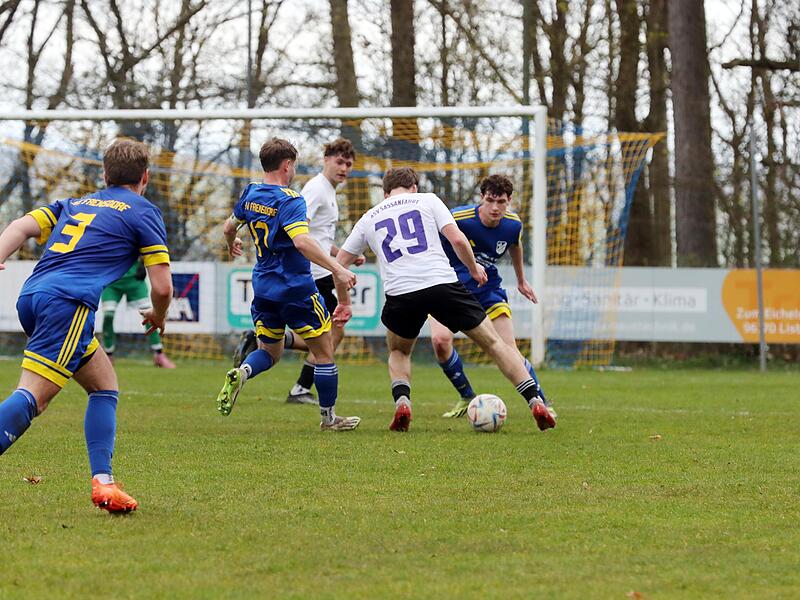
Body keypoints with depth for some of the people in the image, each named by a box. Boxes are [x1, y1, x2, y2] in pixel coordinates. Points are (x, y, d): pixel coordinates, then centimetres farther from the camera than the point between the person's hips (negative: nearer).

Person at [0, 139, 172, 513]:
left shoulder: (74, 204, 29)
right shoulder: (143, 213, 13)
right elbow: (162, 287, 7)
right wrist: (157, 317, 26)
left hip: (31, 296, 7)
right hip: (68, 302, -7)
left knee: (104, 384, 18)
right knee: (31, 397, -18)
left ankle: (102, 482, 7)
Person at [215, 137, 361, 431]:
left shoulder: (250, 194, 5)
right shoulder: (289, 200, -17)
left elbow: (229, 227, 21)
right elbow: (302, 241, -32)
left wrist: (232, 244, 44)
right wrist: (337, 268, -35)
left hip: (263, 287, 7)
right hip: (296, 289, -7)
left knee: (269, 352, 18)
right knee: (324, 352, 8)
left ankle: (240, 373, -15)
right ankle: (329, 417, 13)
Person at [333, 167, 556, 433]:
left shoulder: (369, 218, 22)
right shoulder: (427, 200, 15)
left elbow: (339, 263, 25)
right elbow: (457, 240, 3)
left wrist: (344, 302, 37)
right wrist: (473, 268, 21)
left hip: (400, 292, 1)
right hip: (441, 283, -1)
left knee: (398, 352, 30)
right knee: (493, 342, 12)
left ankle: (401, 402, 3)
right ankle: (535, 402, 2)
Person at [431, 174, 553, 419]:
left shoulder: (513, 224, -10)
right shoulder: (457, 218, -26)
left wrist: (521, 281, 29)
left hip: (488, 289, 2)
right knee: (440, 339, -26)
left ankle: (542, 404, 7)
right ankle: (466, 398, -3)